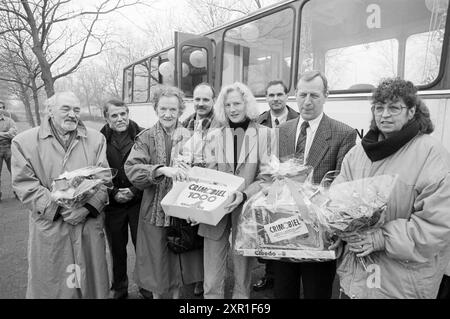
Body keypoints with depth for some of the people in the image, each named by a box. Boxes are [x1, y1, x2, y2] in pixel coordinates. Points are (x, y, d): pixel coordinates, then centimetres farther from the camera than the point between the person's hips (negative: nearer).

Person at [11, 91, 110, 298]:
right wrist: (58, 210, -14)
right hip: (49, 227, -1)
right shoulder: (24, 142, 0)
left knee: (91, 279, 14)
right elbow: (25, 184, -5)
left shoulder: (96, 139, 5)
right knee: (50, 283, 12)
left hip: (89, 224, 2)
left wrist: (88, 207, -14)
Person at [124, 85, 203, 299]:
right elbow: (131, 168, -17)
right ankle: (156, 294, 38)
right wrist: (162, 169, -31)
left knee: (179, 258, 15)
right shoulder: (146, 138, -4)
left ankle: (176, 294, 39)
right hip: (155, 211, -1)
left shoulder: (189, 138, 2)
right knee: (157, 258, 12)